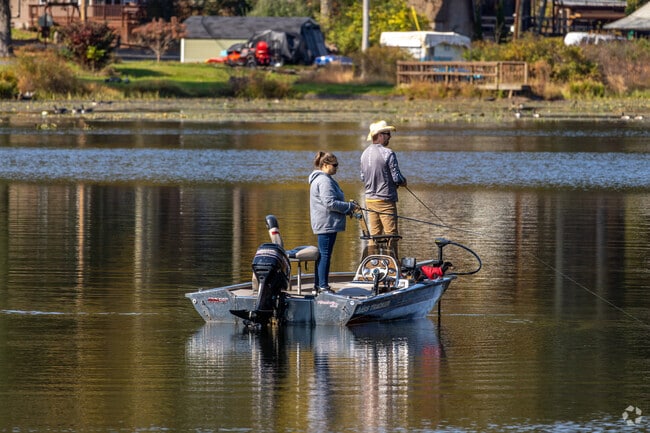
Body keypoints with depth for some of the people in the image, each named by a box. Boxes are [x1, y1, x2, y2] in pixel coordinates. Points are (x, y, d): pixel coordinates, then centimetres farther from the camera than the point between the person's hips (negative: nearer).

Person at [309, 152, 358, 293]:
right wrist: (350, 207, -14)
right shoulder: (324, 181, -16)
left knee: (322, 254, 14)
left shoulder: (322, 179, 18)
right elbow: (330, 203, -23)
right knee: (325, 254, -8)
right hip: (327, 223, -11)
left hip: (323, 224, 11)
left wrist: (348, 207, 15)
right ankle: (323, 286, -8)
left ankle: (318, 284, 20)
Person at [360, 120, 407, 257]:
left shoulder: (365, 154, 7)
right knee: (391, 236, -3)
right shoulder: (388, 154, -15)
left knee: (374, 235, 11)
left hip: (370, 199, 7)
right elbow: (397, 178, -14)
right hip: (386, 199, -7)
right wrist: (403, 181, 6)